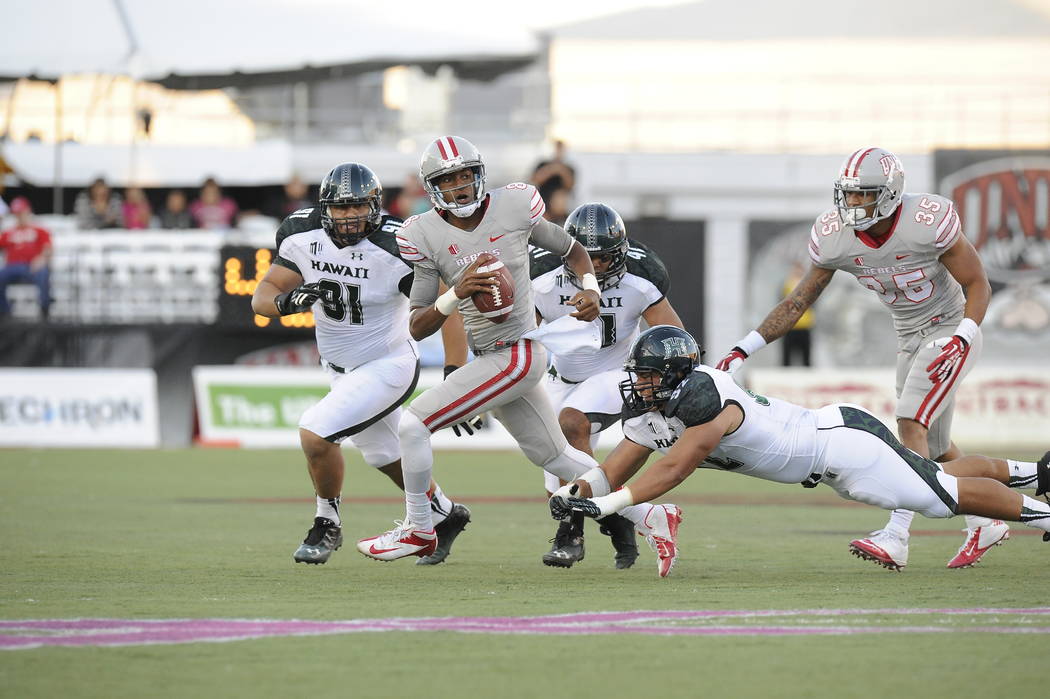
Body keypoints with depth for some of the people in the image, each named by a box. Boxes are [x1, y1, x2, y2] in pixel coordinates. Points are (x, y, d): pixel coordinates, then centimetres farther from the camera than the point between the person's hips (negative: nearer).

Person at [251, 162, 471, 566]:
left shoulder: (397, 248, -26)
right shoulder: (303, 237, -11)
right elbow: (262, 297, -9)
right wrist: (287, 300, -33)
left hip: (388, 366, -7)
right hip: (341, 368, 7)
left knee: (314, 433, -21)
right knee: (385, 456, 23)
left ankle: (327, 526, 1)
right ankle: (445, 515, 48)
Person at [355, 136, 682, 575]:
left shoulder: (513, 209, -8)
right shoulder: (427, 235, -1)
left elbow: (572, 250, 9)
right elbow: (417, 328, -4)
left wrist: (591, 290, -10)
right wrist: (457, 293, -22)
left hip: (516, 354, -6)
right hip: (489, 359, 6)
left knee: (412, 424, -12)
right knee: (554, 456, 18)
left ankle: (418, 531, 7)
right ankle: (650, 518, 31)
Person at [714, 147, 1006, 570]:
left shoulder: (928, 221, -27)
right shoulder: (834, 237, -12)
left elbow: (977, 285, -16)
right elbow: (799, 301, -3)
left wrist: (961, 339, -31)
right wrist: (747, 347, -12)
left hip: (951, 329, -6)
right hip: (909, 340, 6)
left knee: (911, 424, -21)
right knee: (934, 447, 11)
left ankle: (896, 537, -29)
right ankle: (984, 525, 30)